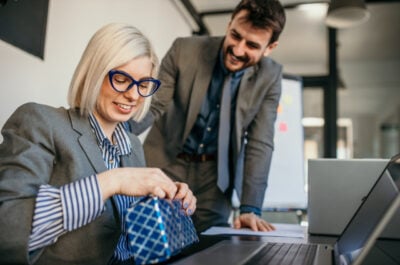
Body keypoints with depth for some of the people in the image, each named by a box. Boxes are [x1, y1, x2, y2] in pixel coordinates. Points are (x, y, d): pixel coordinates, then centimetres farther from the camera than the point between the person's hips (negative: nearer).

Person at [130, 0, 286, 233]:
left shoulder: (270, 76, -11)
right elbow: (153, 106, -11)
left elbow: (259, 144, -11)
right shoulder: (184, 49, -15)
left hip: (216, 176, 1)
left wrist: (250, 208, -16)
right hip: (165, 164, 0)